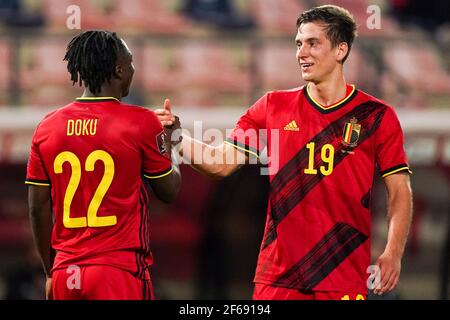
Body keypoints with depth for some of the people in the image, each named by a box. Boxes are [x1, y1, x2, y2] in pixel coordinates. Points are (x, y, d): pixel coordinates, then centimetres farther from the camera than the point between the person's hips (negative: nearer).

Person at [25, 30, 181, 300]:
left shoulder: (47, 128, 5)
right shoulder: (141, 122, -7)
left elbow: (38, 209, 9)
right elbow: (170, 191, 4)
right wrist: (167, 140, 21)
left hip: (65, 273, 5)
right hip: (120, 270, -4)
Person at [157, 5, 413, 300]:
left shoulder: (377, 116, 1)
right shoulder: (273, 107, 8)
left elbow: (400, 192, 2)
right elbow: (221, 163, 6)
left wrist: (393, 253, -11)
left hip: (345, 278, -2)